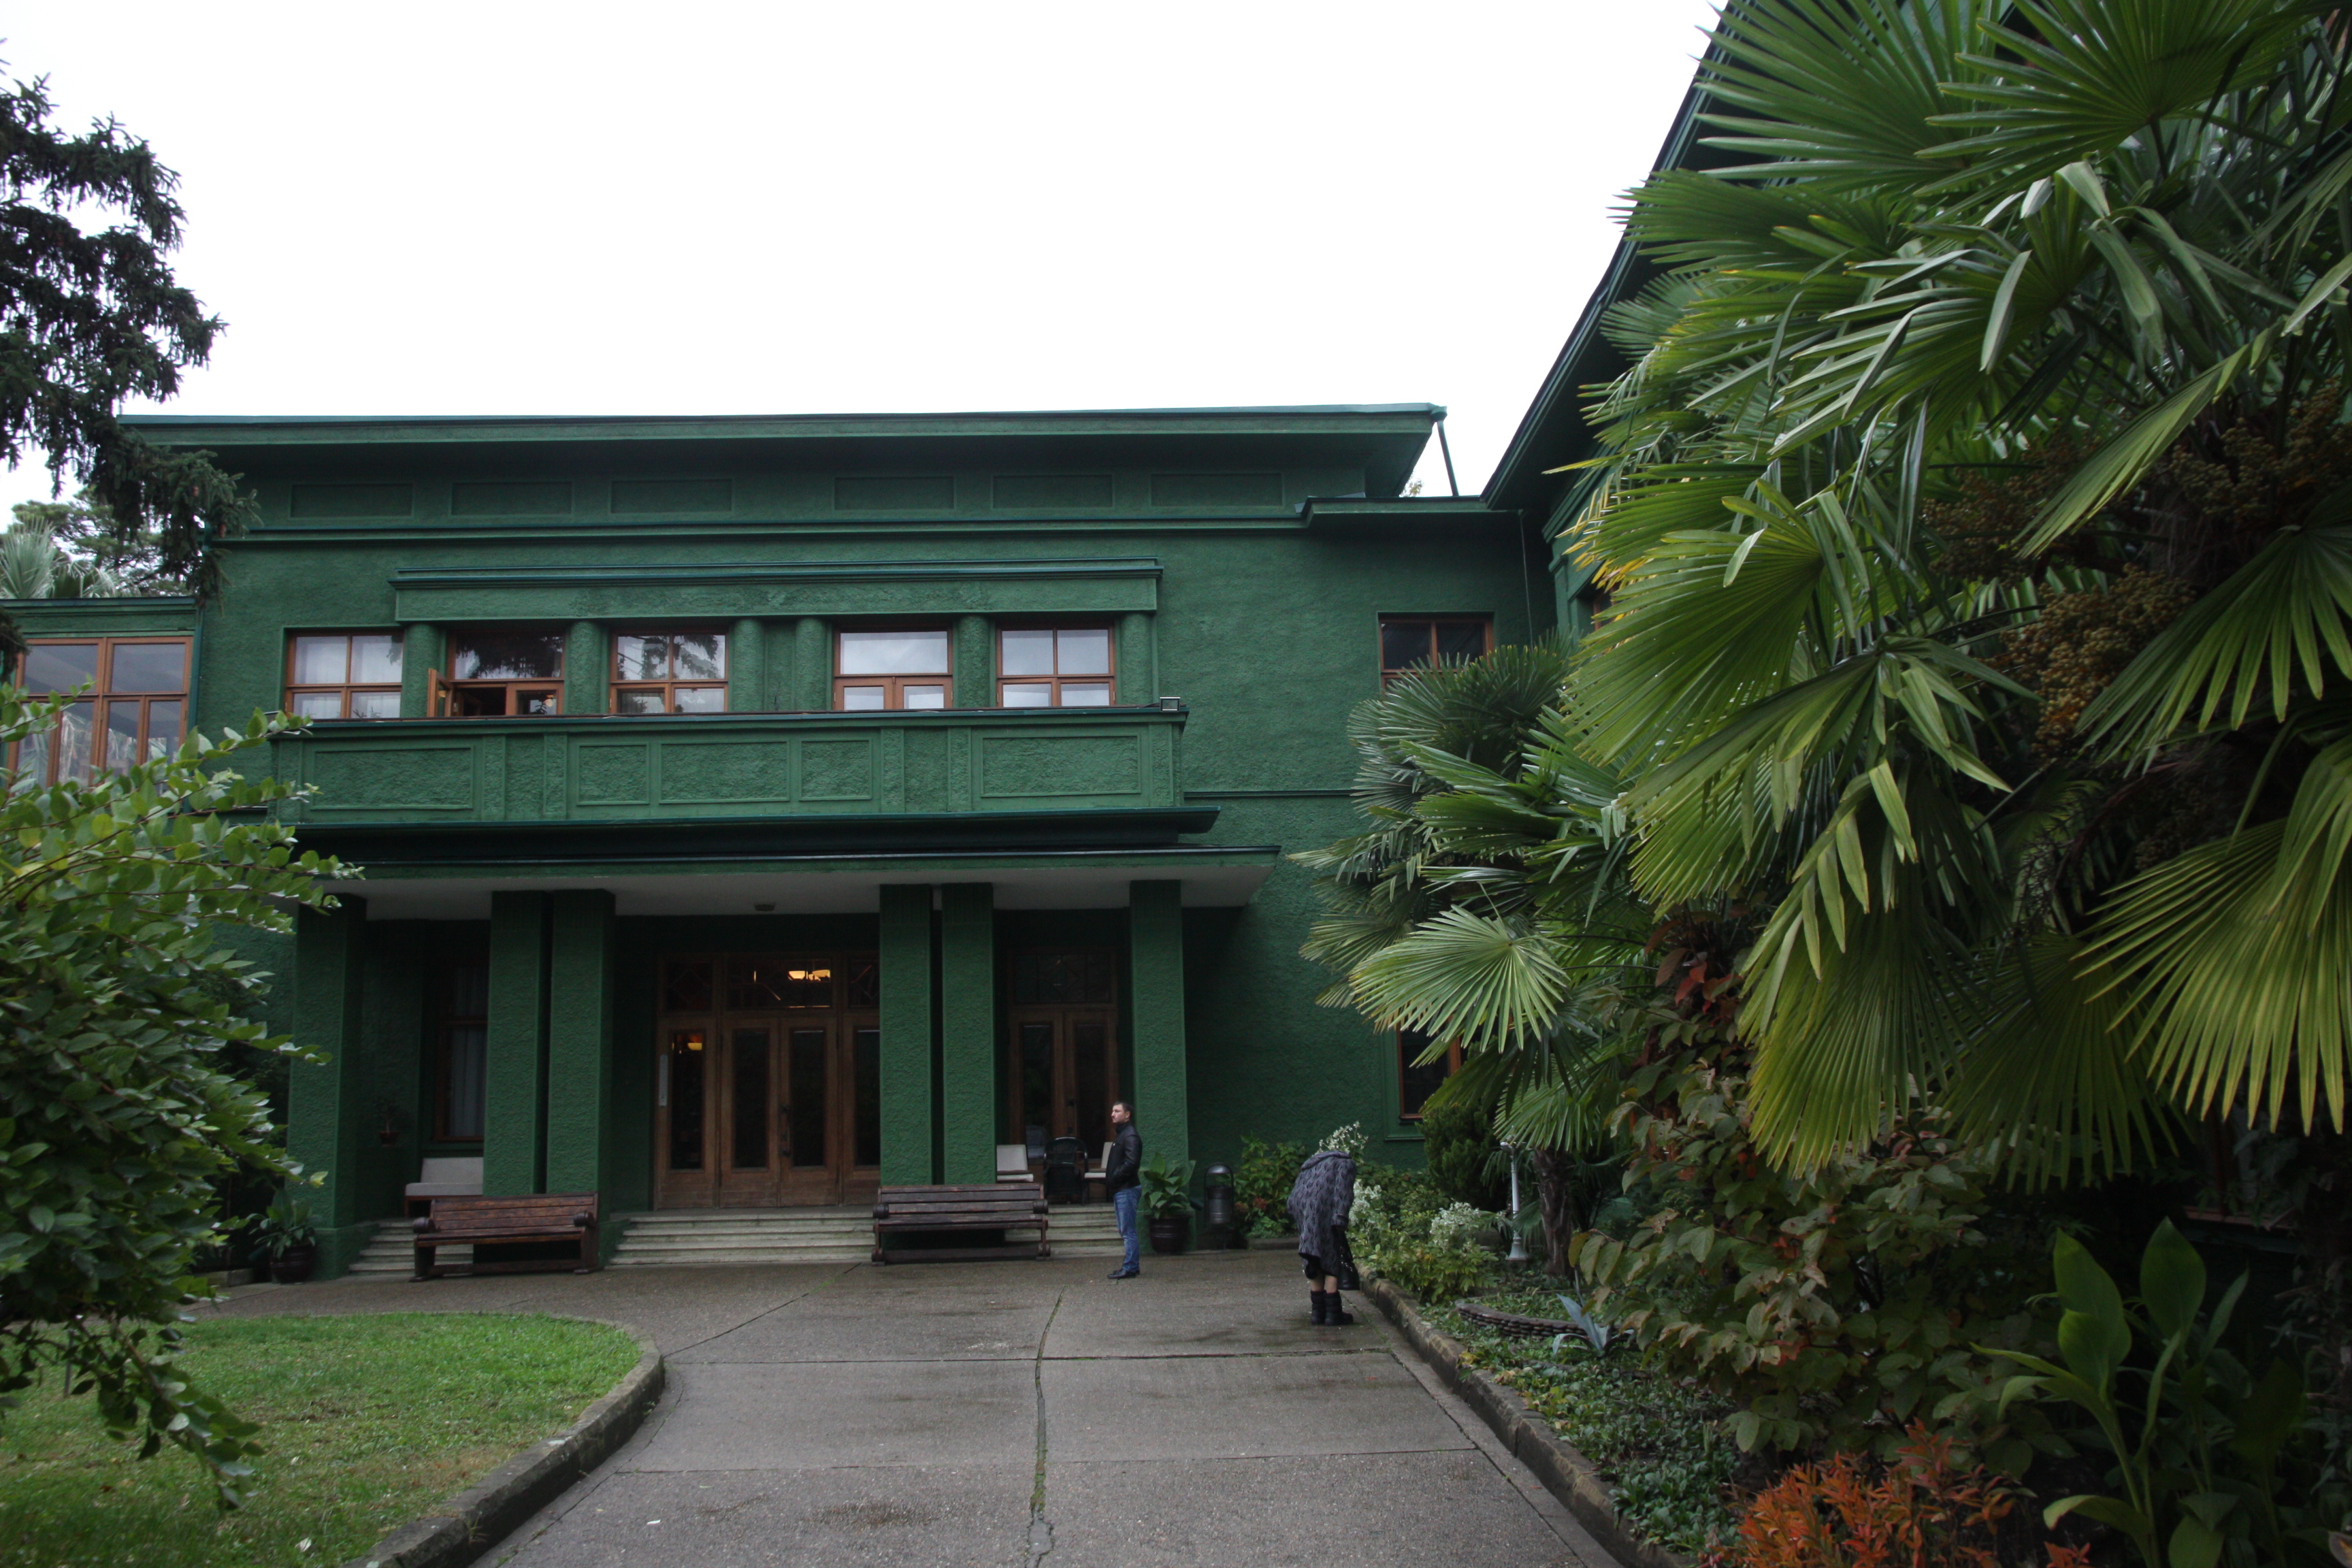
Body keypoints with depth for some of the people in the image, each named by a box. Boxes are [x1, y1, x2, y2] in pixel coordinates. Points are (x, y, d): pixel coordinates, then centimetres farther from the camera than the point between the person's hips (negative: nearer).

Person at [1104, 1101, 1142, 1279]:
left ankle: (1130, 1268, -6)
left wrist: (1113, 1179, -16)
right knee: (1126, 1231, 13)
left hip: (1127, 1189, -10)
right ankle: (1132, 1265, 18)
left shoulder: (1130, 1137, -13)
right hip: (1120, 1190, 10)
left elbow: (1131, 1163, -24)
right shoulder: (1121, 1135, 20)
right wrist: (1110, 1181, 10)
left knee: (1128, 1231, -8)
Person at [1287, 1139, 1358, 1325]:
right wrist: (1340, 1219, -15)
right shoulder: (1346, 1163, 14)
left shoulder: (1312, 1163, 34)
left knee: (1314, 1264, 13)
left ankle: (1319, 1312, 15)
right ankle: (1333, 1314, -2)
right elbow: (1342, 1192, -6)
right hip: (1322, 1209, -7)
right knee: (1333, 1260, 0)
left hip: (1301, 1210, 7)